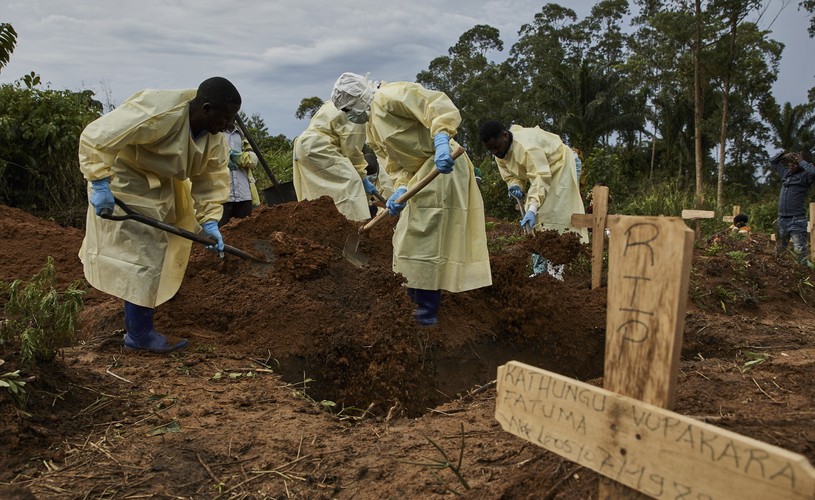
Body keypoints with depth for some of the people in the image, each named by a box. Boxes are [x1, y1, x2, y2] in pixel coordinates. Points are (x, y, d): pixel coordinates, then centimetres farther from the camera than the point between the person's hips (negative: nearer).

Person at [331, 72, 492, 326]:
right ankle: (414, 303, 32)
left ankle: (427, 316, 0)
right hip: (420, 173, 11)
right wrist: (400, 189, -7)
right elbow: (395, 161, 11)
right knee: (408, 240, 19)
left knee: (424, 244, -8)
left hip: (441, 168, -11)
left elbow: (438, 105, -25)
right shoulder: (372, 127, 18)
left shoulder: (388, 96, -13)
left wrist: (441, 140, -38)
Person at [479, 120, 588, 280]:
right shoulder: (499, 153, -9)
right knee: (534, 222, 3)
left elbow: (541, 179, -41)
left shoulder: (527, 146, -37)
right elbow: (510, 176, 0)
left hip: (558, 167, -9)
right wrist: (515, 186, -24)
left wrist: (532, 209, -49)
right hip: (539, 172, 9)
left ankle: (555, 272, -15)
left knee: (555, 219, -16)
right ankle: (539, 271, 7)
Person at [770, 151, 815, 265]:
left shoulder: (804, 176, -6)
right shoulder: (786, 173, 14)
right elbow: (772, 161, 27)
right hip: (782, 219, 7)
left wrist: (801, 161, -14)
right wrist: (784, 154, 8)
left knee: (800, 250, -15)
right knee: (779, 249, 15)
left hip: (796, 220, -7)